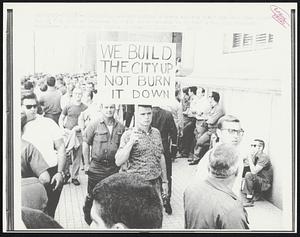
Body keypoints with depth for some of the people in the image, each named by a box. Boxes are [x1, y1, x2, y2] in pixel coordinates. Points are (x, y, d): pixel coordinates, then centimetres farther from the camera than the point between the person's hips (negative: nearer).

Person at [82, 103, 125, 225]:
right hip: (96, 166, -3)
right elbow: (86, 144, -2)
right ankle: (87, 215, 29)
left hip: (113, 167, 3)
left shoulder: (120, 127, 3)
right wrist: (87, 164, -3)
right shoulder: (94, 125, -6)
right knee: (93, 195, 5)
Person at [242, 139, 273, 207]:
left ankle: (249, 200, -23)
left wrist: (250, 158, -24)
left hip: (265, 183, -8)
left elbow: (254, 171, -28)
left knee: (248, 175, -29)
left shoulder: (264, 157, -18)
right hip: (257, 181, 8)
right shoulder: (253, 156, 6)